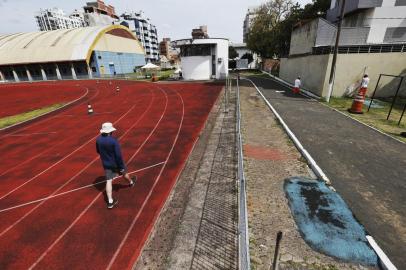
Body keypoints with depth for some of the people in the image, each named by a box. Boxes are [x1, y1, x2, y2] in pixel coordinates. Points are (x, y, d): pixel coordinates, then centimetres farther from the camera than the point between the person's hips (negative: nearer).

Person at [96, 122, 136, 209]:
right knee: (124, 173, 24)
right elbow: (118, 155, -25)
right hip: (115, 163, -4)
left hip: (106, 164, 4)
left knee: (108, 181, 8)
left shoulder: (98, 139, -9)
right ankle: (131, 182, 54)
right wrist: (121, 166, -16)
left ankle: (110, 201, 11)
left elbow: (98, 151, 8)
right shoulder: (114, 140, -27)